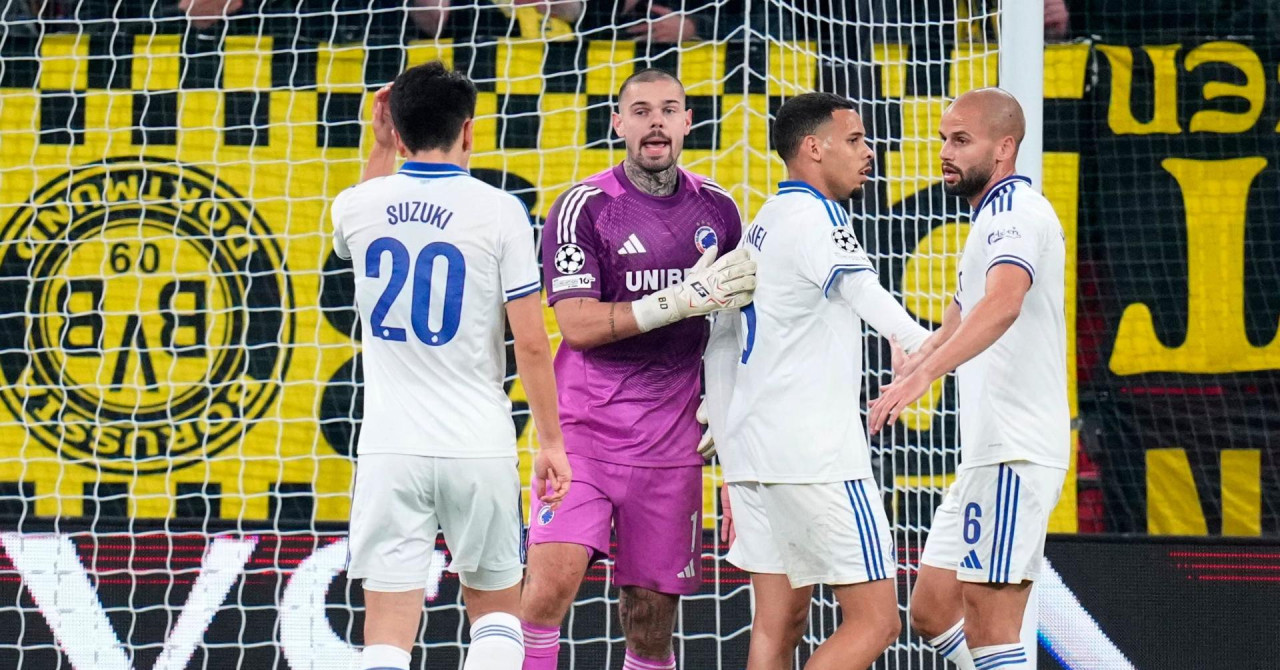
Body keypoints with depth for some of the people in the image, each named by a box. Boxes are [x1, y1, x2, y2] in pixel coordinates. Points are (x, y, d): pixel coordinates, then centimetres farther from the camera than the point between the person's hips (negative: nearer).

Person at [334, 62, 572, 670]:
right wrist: (552, 441, 4)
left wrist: (381, 147, 29)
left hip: (390, 450, 1)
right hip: (479, 448, -1)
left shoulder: (356, 207, 3)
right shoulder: (499, 211, -5)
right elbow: (531, 343, -5)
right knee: (495, 608, 18)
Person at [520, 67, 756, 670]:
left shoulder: (717, 209, 11)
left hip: (671, 436, 4)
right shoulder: (584, 207, -4)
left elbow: (739, 316, 25)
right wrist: (686, 298, -18)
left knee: (652, 617, 4)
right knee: (552, 578, -21)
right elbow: (579, 326, -13)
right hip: (586, 423, -4)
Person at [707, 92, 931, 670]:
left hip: (750, 445, 10)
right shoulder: (815, 218, -9)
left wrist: (733, 469, 26)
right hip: (813, 454, -9)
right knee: (874, 622, -6)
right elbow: (868, 297, -25)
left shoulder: (761, 227, 19)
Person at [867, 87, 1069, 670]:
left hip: (1014, 456, -11)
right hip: (986, 455, 11)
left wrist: (922, 376, -44)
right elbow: (957, 326, 36)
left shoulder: (1018, 212, -13)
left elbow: (1003, 305, -33)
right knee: (932, 611, 12)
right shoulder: (992, 219, 21)